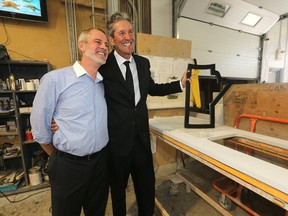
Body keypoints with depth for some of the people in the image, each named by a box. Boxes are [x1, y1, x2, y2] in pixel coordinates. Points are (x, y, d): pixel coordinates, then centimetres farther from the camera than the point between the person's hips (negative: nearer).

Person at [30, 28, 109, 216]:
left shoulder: (104, 83, 2)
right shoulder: (55, 79, -13)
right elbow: (39, 127, -7)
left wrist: (97, 156, 8)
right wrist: (58, 157, 4)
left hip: (101, 161, 5)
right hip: (69, 165, -4)